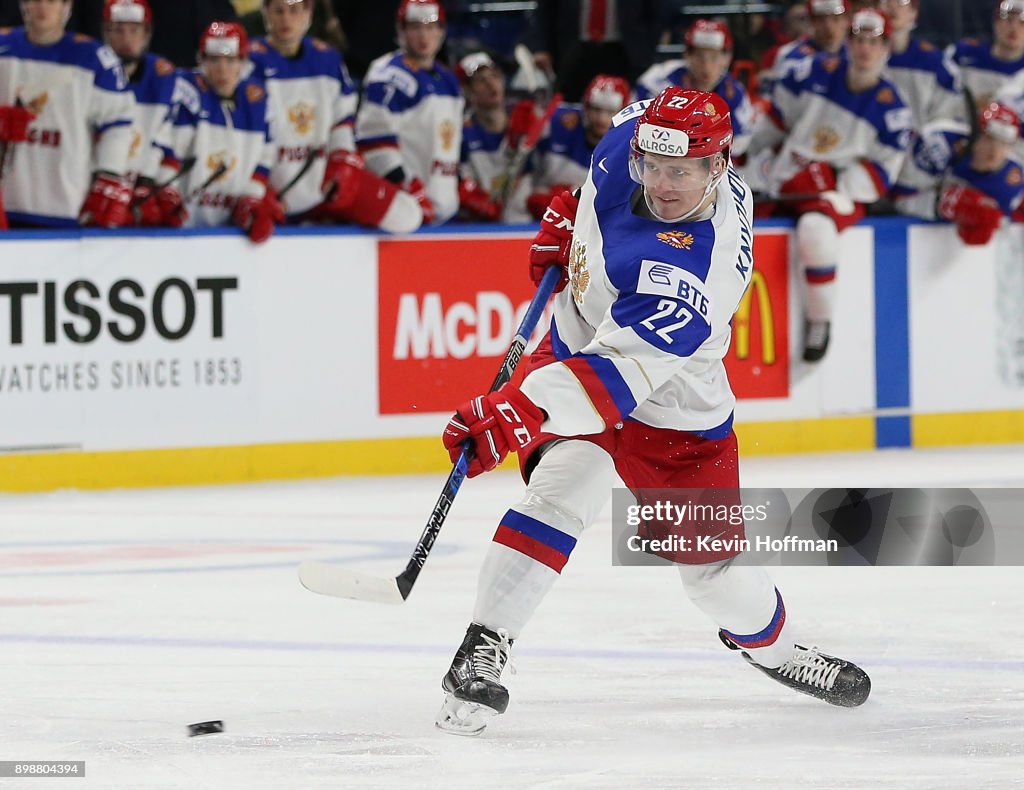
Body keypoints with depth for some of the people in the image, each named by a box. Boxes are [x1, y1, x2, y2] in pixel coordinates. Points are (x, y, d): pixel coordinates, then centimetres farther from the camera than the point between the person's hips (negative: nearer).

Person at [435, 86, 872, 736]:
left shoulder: (690, 271, -38)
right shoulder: (635, 138, -21)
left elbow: (616, 373, -46)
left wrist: (517, 413, -56)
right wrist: (569, 215, 8)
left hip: (671, 409, -3)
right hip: (580, 341, 3)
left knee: (710, 558, 7)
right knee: (559, 494, -23)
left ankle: (770, 644, 40)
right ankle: (482, 650, -22)